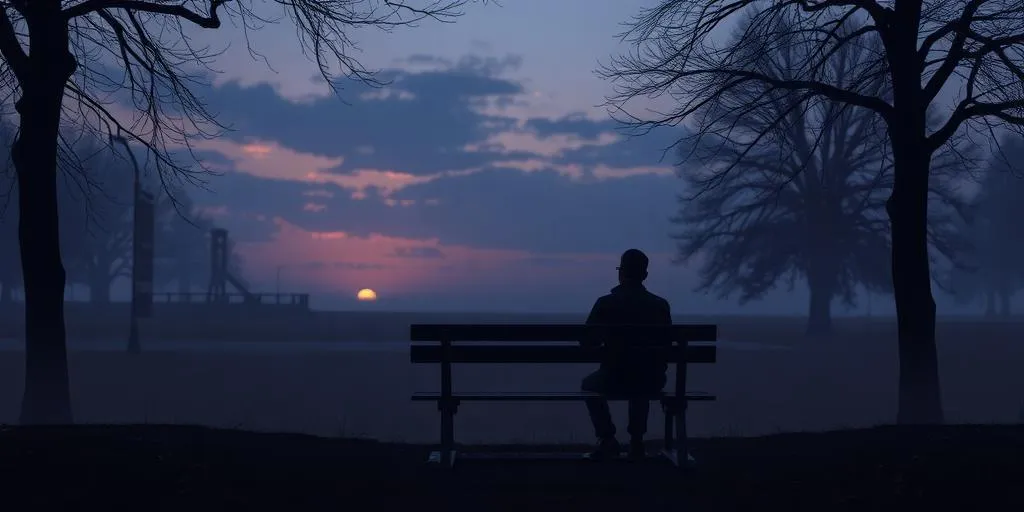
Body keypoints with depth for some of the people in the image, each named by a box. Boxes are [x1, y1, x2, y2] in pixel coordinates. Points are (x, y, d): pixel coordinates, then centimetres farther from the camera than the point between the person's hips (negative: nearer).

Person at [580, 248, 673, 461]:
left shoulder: (606, 303, -10)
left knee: (590, 385, 31)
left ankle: (608, 439, 21)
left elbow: (587, 342, -2)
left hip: (615, 380, -3)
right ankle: (637, 441, 32)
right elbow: (667, 343, 8)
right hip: (653, 382, 3)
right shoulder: (661, 305, -3)